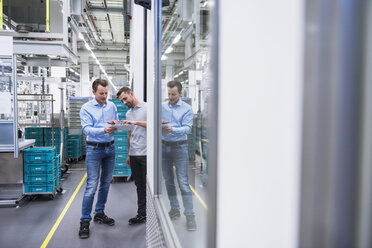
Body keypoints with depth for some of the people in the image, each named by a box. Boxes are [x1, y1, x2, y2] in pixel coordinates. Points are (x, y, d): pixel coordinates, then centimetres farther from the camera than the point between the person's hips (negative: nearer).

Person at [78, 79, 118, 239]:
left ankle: (99, 214, 28)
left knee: (106, 184, 13)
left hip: (110, 148, 5)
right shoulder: (86, 108, -5)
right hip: (94, 149, -5)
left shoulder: (112, 106, 8)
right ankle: (85, 221, 5)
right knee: (92, 186, -6)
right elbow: (87, 129, -16)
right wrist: (103, 130, -32)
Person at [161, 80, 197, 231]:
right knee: (168, 181, 12)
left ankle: (190, 215, 2)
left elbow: (187, 128, -13)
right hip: (164, 146, 4)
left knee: (183, 182, -6)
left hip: (180, 147, -4)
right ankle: (174, 210, 27)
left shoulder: (187, 109, -3)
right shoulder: (162, 106, 8)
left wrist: (173, 130, -30)